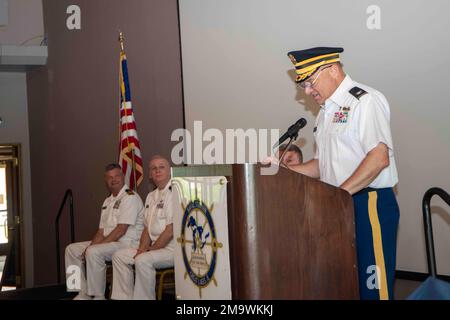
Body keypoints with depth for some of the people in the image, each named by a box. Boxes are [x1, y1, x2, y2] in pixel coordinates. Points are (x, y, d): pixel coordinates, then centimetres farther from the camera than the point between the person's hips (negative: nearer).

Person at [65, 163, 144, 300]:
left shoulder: (130, 197, -12)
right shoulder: (108, 201, 18)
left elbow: (121, 230, -20)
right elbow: (101, 231, 14)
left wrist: (93, 247, -19)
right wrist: (90, 247, -5)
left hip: (127, 244, -10)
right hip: (110, 243, 10)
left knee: (94, 252, -32)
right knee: (72, 249, 6)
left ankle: (98, 297, -21)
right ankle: (83, 294, 4)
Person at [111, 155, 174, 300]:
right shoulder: (151, 196, 17)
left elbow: (171, 230, -19)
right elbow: (147, 228, 19)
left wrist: (151, 250, -13)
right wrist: (142, 249, 2)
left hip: (173, 249, -10)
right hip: (156, 247, 10)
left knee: (143, 260, -31)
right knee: (119, 256, 5)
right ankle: (124, 297, 5)